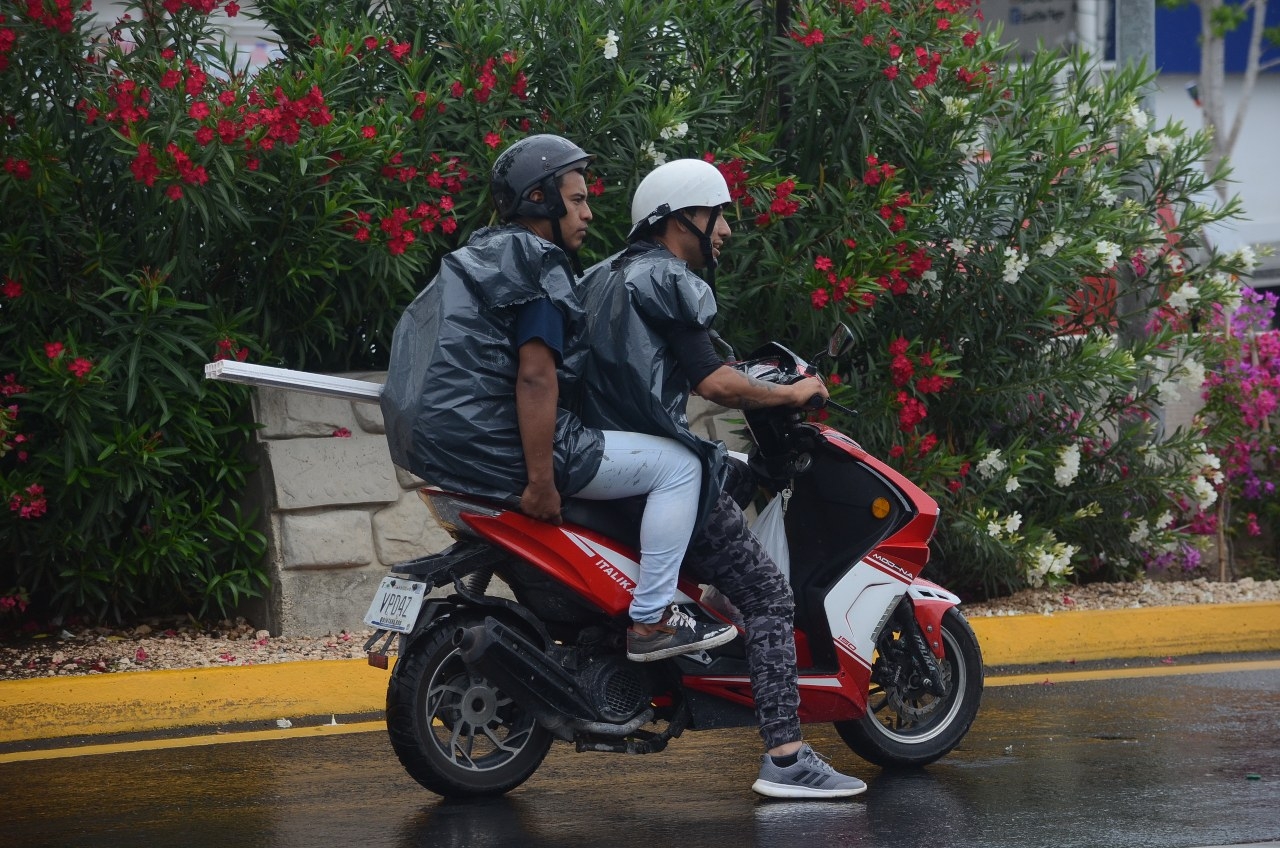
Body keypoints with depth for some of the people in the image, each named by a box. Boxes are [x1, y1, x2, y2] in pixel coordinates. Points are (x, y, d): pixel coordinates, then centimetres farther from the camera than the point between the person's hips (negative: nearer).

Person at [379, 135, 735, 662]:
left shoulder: (480, 257, 21)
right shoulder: (539, 266, -11)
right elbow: (535, 376, -21)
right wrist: (540, 482, -24)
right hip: (499, 447, -10)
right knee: (678, 466, -6)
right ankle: (651, 620, -10)